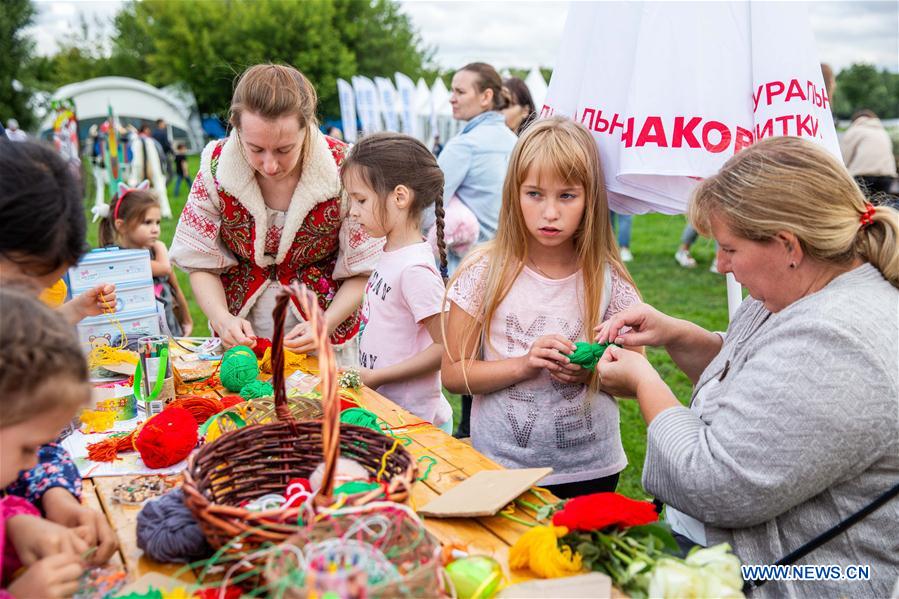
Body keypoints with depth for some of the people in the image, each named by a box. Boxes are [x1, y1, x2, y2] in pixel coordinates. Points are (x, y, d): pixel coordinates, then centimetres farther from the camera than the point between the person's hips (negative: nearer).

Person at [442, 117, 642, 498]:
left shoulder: (607, 280, -6)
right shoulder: (485, 273, -9)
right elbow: (453, 373, -6)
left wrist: (592, 372, -17)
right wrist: (523, 365, -21)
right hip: (498, 465, -1)